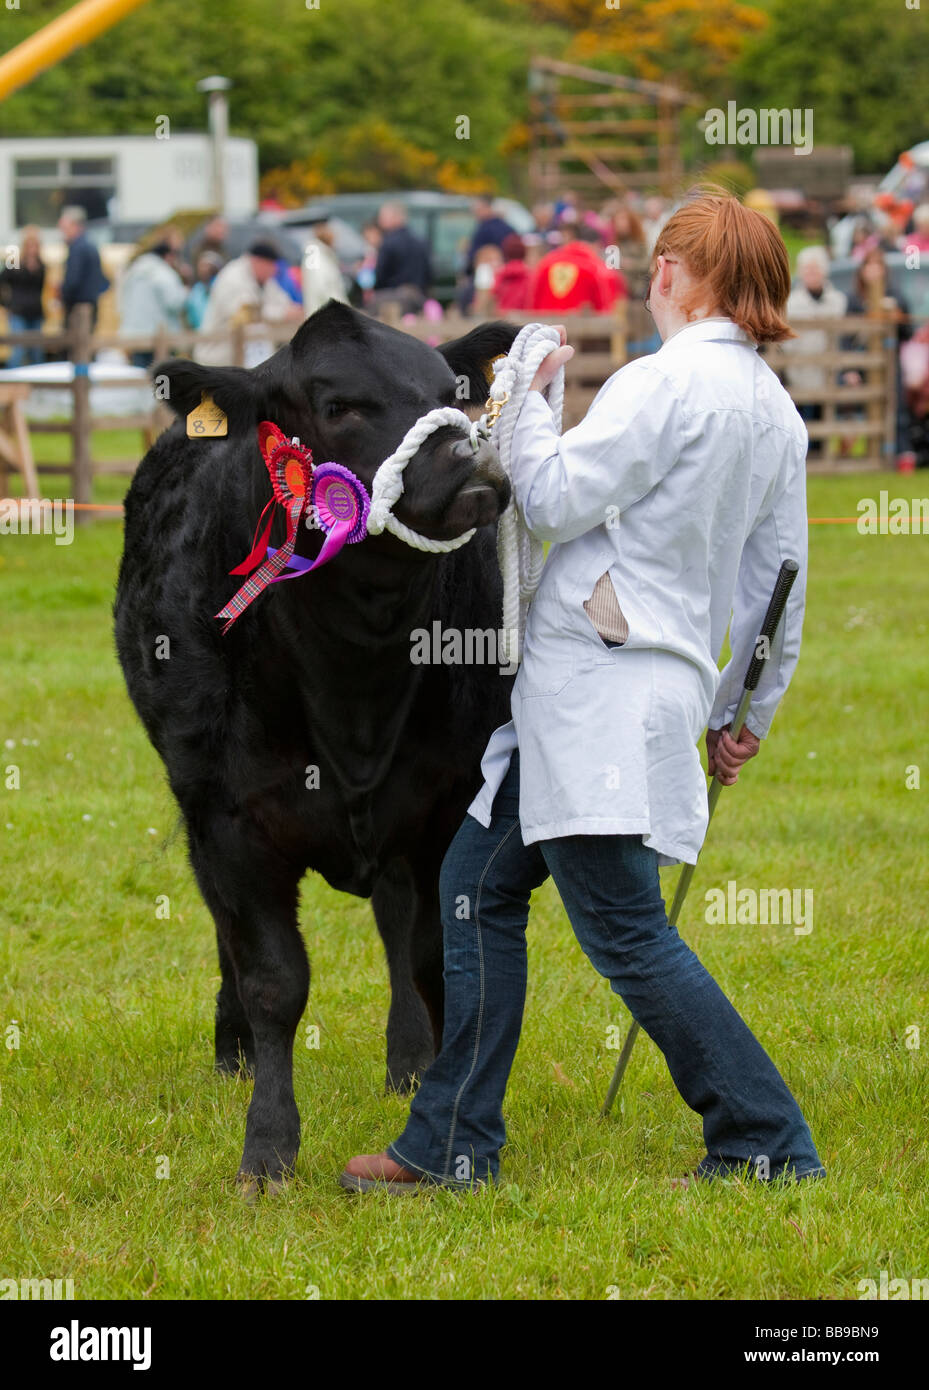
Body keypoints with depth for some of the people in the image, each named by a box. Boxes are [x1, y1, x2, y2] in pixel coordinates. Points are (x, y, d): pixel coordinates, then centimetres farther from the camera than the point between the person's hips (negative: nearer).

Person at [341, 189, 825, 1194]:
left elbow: (554, 501, -12)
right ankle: (453, 1148, 16)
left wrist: (529, 396, 3)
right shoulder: (775, 413, 12)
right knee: (477, 883, 14)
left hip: (603, 685, -10)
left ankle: (770, 1145, -3)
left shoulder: (665, 383, -14)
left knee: (625, 931, -7)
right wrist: (745, 713, 27)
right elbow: (777, 584, 18)